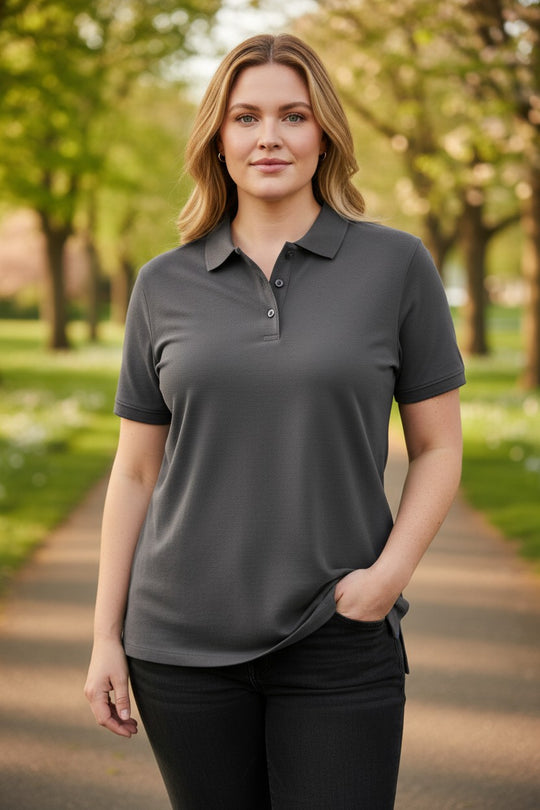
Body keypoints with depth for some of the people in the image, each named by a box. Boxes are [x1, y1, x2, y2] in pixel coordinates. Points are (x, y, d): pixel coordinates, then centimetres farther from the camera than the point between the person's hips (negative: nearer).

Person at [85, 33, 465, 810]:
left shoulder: (396, 264, -1)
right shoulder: (164, 285, 4)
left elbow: (438, 446, 3)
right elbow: (136, 470, 8)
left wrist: (390, 573, -12)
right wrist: (106, 637, 5)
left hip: (340, 649, -1)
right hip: (183, 644, 2)